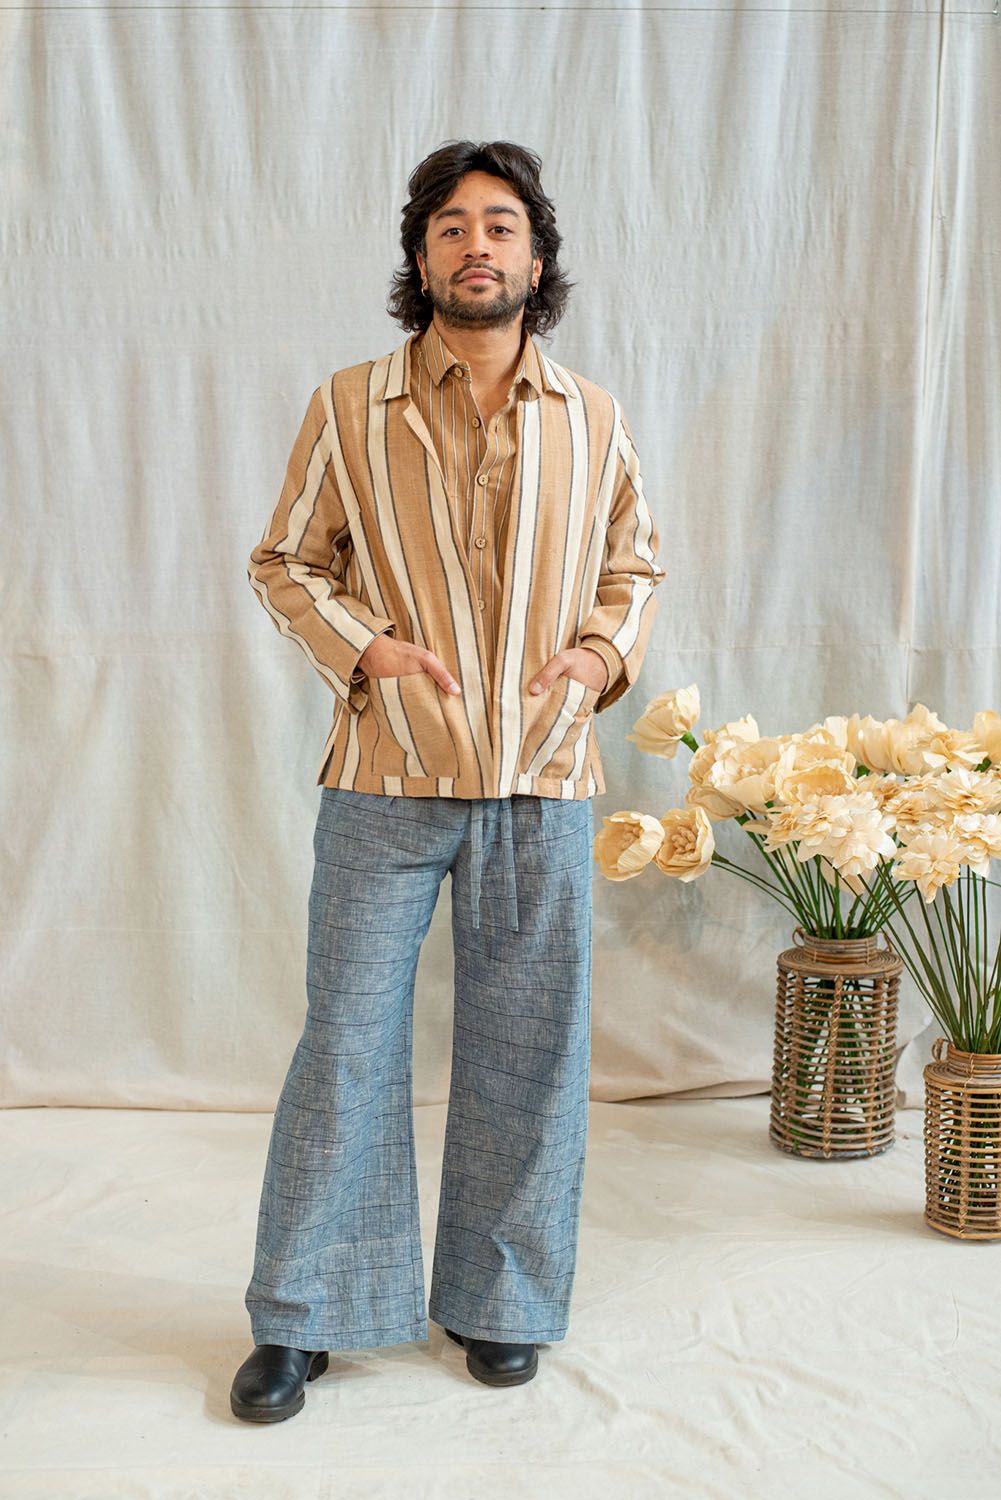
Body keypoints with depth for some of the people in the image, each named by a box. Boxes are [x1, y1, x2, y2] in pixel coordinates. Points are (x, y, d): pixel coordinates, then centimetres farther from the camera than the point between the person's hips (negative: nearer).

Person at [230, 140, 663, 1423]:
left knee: (525, 1046, 9)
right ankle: (302, 1317, 17)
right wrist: (363, 645, -10)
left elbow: (634, 563, 18)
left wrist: (606, 648, -1)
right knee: (348, 1038, 3)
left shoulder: (592, 421, 8)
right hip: (386, 778, -2)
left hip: (541, 784, 2)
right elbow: (284, 561, 6)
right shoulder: (350, 408, 2)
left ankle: (498, 1300, 26)